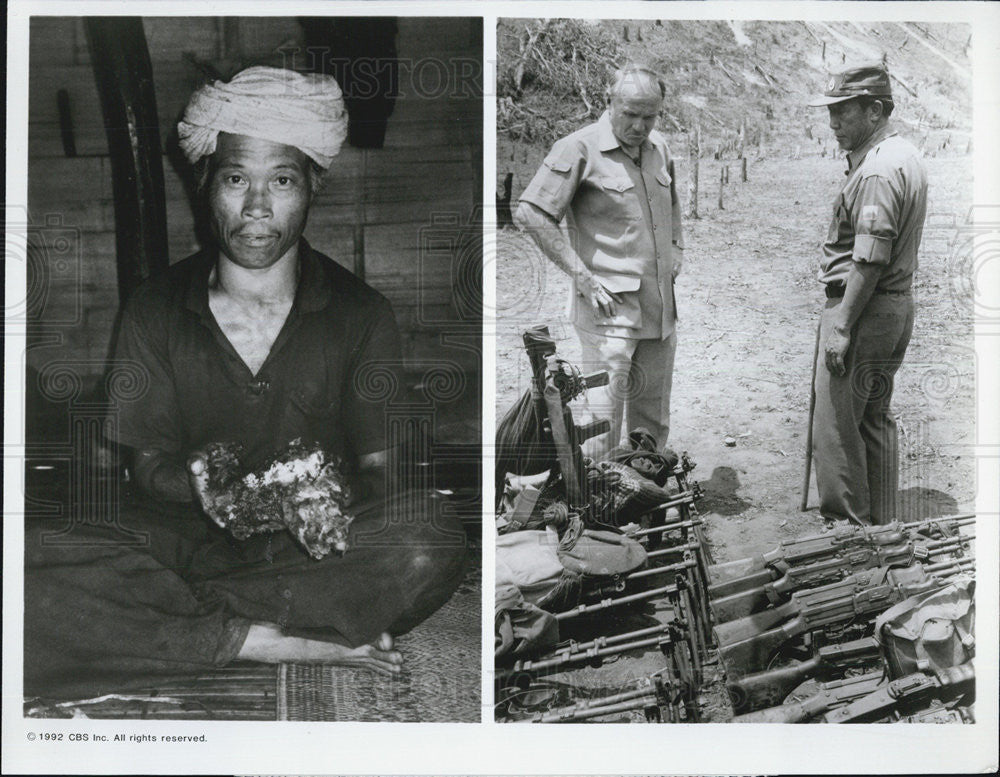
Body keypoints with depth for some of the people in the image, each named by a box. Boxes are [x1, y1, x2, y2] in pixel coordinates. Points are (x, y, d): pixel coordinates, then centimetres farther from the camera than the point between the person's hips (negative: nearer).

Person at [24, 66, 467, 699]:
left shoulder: (362, 315, 3)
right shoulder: (154, 313, 5)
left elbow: (380, 465, 1)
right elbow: (146, 465, 4)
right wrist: (195, 482, -21)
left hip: (315, 548, 0)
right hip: (179, 542, 1)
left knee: (432, 545, -34)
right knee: (32, 565, -30)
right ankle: (296, 643, -28)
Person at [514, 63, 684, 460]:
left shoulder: (658, 147, 12)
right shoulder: (580, 149, -10)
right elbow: (530, 215, -15)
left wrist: (676, 248, 17)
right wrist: (583, 278, -16)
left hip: (660, 306, 7)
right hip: (610, 308, -7)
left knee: (653, 422, 14)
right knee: (603, 420, -10)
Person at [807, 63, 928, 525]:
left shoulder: (876, 171, -20)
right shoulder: (904, 156, 13)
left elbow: (870, 261, -24)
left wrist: (841, 327, -21)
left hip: (864, 311, -10)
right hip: (896, 306, 10)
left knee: (836, 425, -1)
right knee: (875, 420, 18)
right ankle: (881, 525, 27)